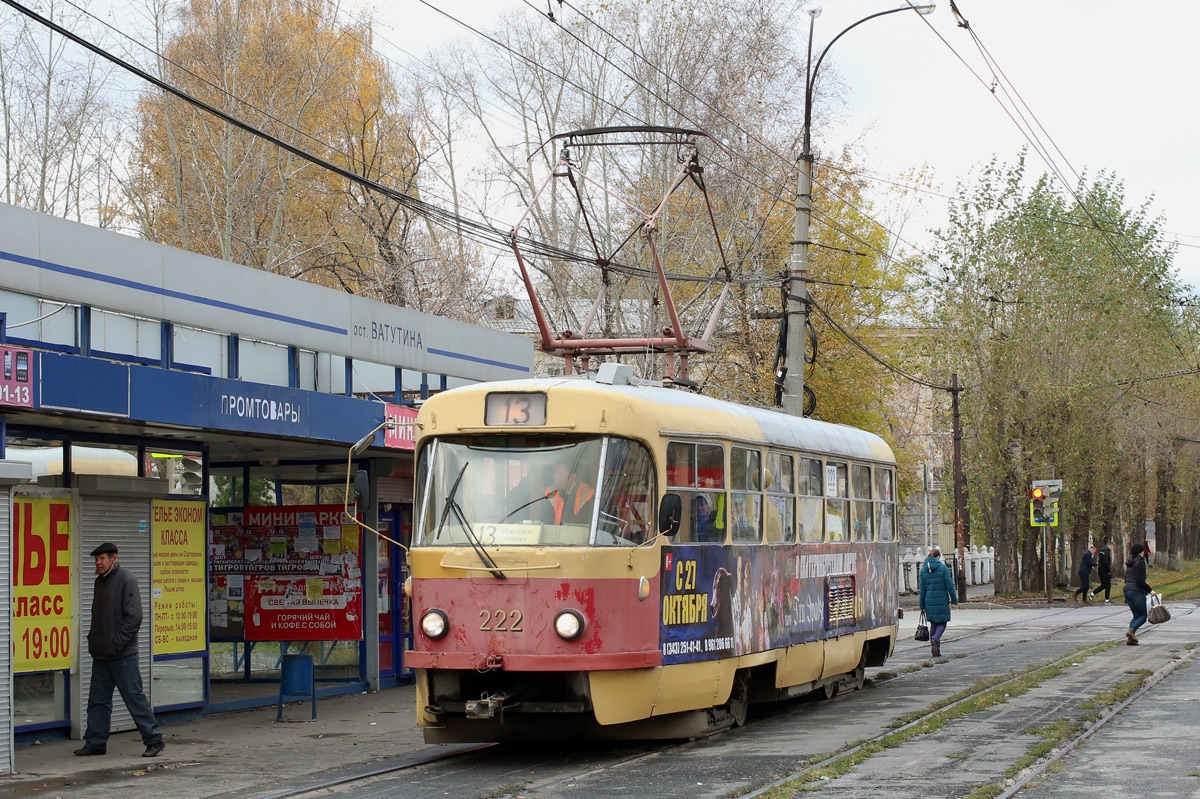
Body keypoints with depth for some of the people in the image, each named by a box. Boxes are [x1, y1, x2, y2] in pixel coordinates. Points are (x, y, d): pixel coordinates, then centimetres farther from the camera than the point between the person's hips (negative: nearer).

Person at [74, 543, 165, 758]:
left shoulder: (126, 580, -11)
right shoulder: (100, 581, 15)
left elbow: (134, 617, -17)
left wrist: (117, 643, -18)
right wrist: (93, 640, 11)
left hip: (122, 655, -8)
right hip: (101, 654, 8)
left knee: (134, 697, -4)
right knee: (97, 700, 11)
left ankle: (154, 740, 2)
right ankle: (95, 742, 18)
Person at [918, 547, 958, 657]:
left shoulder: (923, 569, 4)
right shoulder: (942, 567, -7)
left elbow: (922, 589, 6)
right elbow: (950, 586, -7)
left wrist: (922, 606, 10)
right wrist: (954, 601, 0)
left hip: (929, 601, 4)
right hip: (942, 600, -4)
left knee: (933, 623, 13)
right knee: (942, 623, 6)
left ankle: (936, 649, 13)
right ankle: (935, 639, -23)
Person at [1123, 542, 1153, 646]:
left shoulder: (1130, 563, 15)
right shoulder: (1140, 562, -11)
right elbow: (1140, 580, -18)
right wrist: (1150, 590, -11)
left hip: (1127, 591, 8)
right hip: (1137, 591, -8)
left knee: (1136, 615, 14)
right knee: (1143, 615, 3)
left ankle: (1130, 638, 1)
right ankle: (1131, 630, -17)